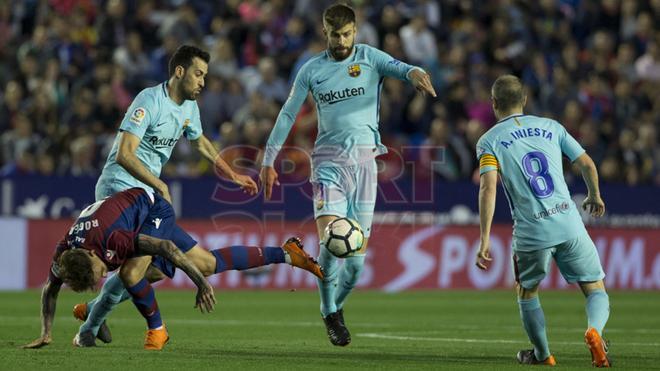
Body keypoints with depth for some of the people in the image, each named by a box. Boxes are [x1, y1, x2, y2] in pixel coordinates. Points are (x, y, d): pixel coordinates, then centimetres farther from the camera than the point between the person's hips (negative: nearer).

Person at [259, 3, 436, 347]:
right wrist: (268, 161, 12)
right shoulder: (312, 70, 7)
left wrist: (413, 73, -39)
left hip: (364, 160, 1)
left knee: (357, 253, 0)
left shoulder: (369, 58, 4)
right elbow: (287, 114, 14)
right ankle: (330, 314, 3)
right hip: (329, 160, 0)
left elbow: (397, 67, -15)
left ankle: (335, 307, 26)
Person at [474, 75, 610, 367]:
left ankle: (542, 354, 29)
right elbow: (587, 164, 14)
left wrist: (484, 240, -13)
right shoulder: (550, 126, 12)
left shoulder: (489, 141, 3)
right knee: (596, 290, 9)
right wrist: (595, 197, 34)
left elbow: (488, 187, -12)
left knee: (527, 293, 25)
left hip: (531, 232, -1)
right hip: (569, 223, 1)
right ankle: (594, 330, -21)